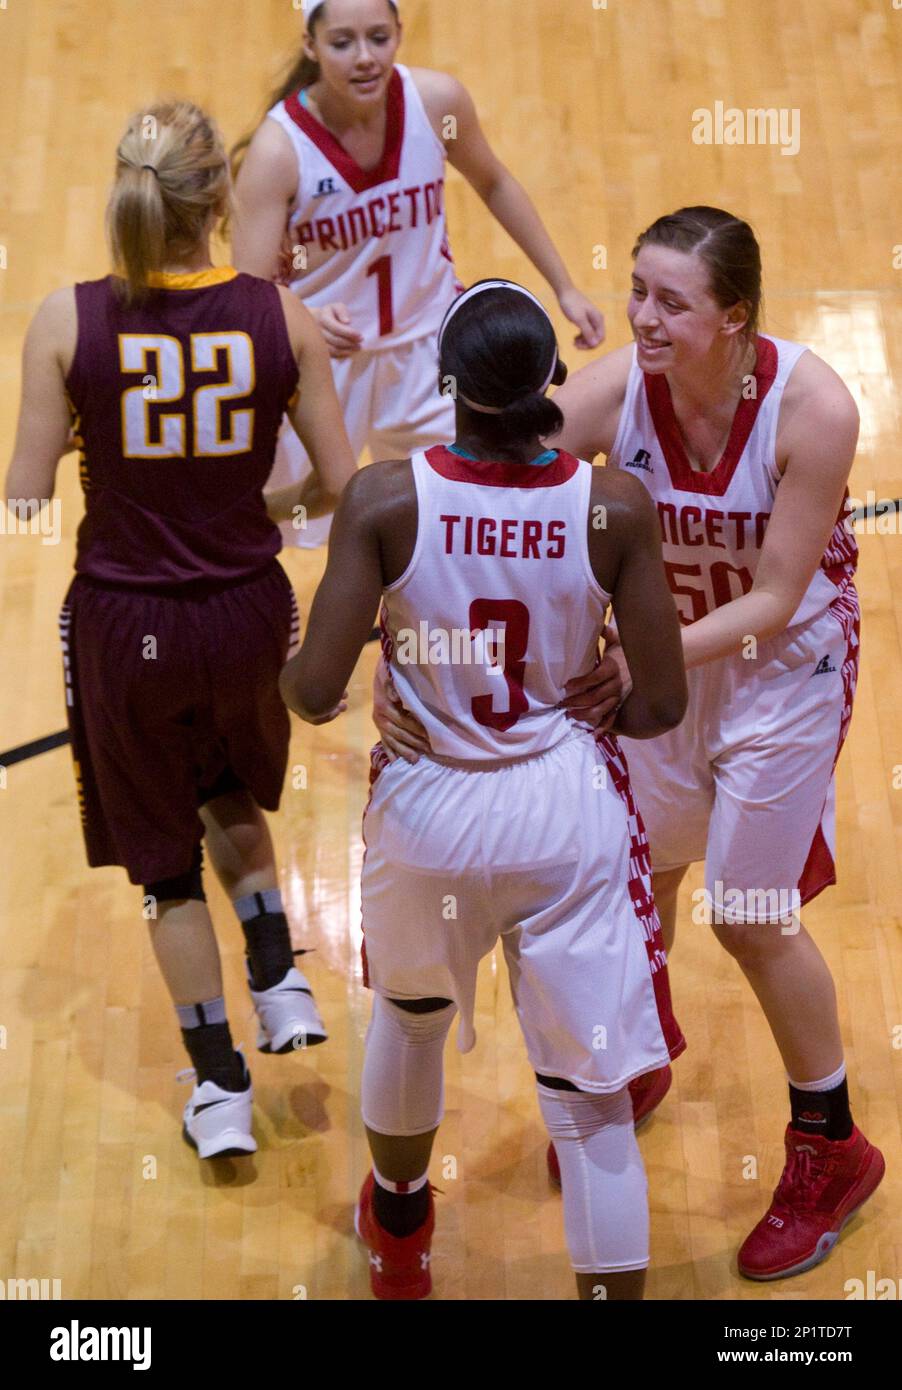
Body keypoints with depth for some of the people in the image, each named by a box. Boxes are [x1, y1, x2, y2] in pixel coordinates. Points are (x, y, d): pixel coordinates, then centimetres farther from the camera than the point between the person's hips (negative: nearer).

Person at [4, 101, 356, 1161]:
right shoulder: (281, 318, -10)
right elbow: (339, 487, -5)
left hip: (124, 624, -1)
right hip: (248, 611, 2)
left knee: (164, 853, 18)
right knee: (233, 796, 34)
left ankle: (221, 1091, 24)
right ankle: (279, 980, 20)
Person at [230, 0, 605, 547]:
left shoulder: (437, 100, -14)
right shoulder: (278, 149, -24)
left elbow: (494, 184, 6)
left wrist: (564, 287, 7)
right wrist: (309, 321, -46)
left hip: (429, 344, 3)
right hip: (320, 359, -3)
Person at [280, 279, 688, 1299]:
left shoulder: (385, 500, -17)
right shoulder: (615, 507, -14)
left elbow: (315, 693, -15)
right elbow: (660, 705, -8)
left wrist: (280, 668, 8)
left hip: (429, 814, 2)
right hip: (571, 816, -1)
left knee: (408, 1019, 31)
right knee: (591, 1104, 6)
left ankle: (398, 1236, 55)